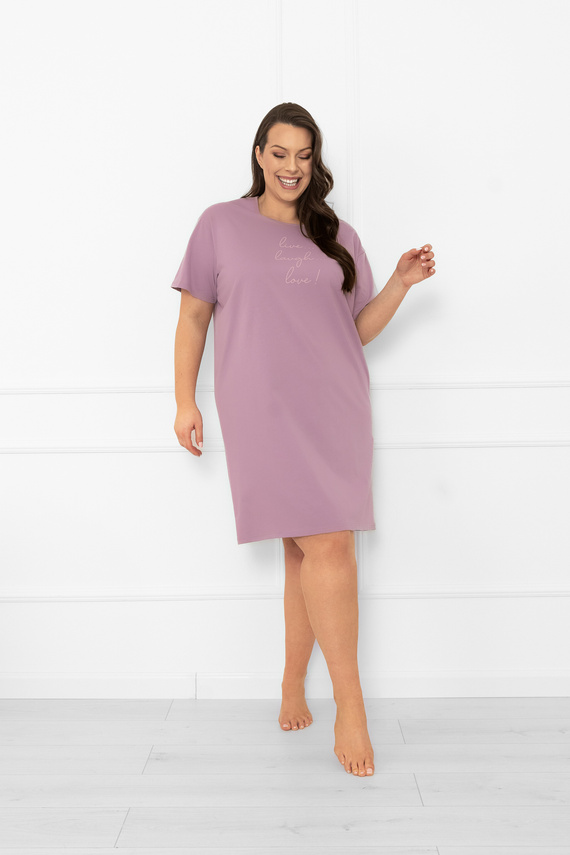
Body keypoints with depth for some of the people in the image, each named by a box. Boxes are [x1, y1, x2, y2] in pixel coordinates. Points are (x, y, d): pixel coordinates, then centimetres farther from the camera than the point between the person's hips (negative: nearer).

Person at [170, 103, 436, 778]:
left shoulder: (337, 235, 16)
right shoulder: (221, 225, 8)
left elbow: (361, 328, 16)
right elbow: (193, 316, 8)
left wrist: (402, 282, 1)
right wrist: (184, 401, 1)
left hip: (333, 408, 3)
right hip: (262, 411, -3)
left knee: (310, 549, 2)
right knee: (326, 546, -12)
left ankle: (293, 684, 21)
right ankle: (350, 705, -2)